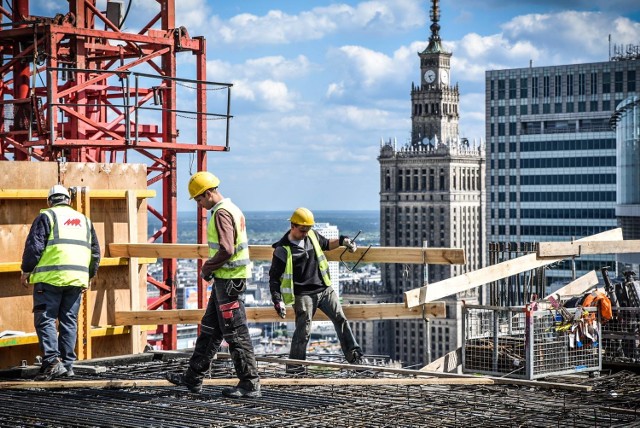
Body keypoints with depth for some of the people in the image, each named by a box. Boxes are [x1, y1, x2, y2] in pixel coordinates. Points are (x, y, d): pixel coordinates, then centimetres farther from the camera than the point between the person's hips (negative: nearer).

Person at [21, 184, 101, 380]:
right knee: (69, 321, 10)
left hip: (50, 277, -5)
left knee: (45, 319, -2)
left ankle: (52, 360, -15)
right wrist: (89, 276, 29)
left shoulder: (46, 216, 2)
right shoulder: (84, 220, 20)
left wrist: (26, 270, 3)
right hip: (77, 279, 5)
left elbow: (34, 245, -6)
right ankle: (67, 364, 10)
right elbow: (95, 252, 21)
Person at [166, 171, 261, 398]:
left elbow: (226, 250, -26)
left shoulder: (221, 213, -17)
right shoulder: (231, 209, 15)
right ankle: (193, 378, 25)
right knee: (210, 329, 16)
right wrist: (211, 268, 12)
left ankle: (250, 385, 0)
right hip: (228, 279, 11)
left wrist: (207, 269, -11)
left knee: (236, 334, -5)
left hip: (228, 281, -11)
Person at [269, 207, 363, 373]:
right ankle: (295, 364, 7)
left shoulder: (312, 235, 5)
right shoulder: (283, 249, -11)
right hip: (304, 295, -6)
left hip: (325, 289, 6)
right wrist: (277, 300, -15)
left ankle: (354, 355, 7)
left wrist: (342, 241, 10)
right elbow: (274, 277, -7)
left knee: (341, 320, 1)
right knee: (303, 330, -8)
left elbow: (326, 244, 27)